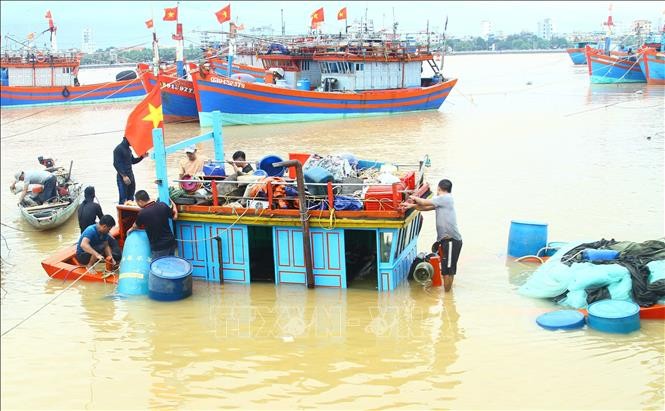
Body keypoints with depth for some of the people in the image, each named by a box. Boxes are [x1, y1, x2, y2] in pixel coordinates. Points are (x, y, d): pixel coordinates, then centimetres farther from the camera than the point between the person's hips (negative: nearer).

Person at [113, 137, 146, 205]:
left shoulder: (128, 149, 15)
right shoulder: (118, 149, -9)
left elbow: (133, 161, 26)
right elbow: (116, 164, -16)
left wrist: (142, 157, 9)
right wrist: (124, 176, -23)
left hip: (131, 176, 8)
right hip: (122, 177, -8)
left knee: (131, 199, 8)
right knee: (123, 199, -9)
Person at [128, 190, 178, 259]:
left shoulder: (142, 213, -14)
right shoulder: (162, 205, -5)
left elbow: (136, 226, 9)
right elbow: (175, 217, 11)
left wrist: (131, 230, 32)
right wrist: (174, 206, 30)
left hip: (158, 247, -5)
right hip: (171, 242, 5)